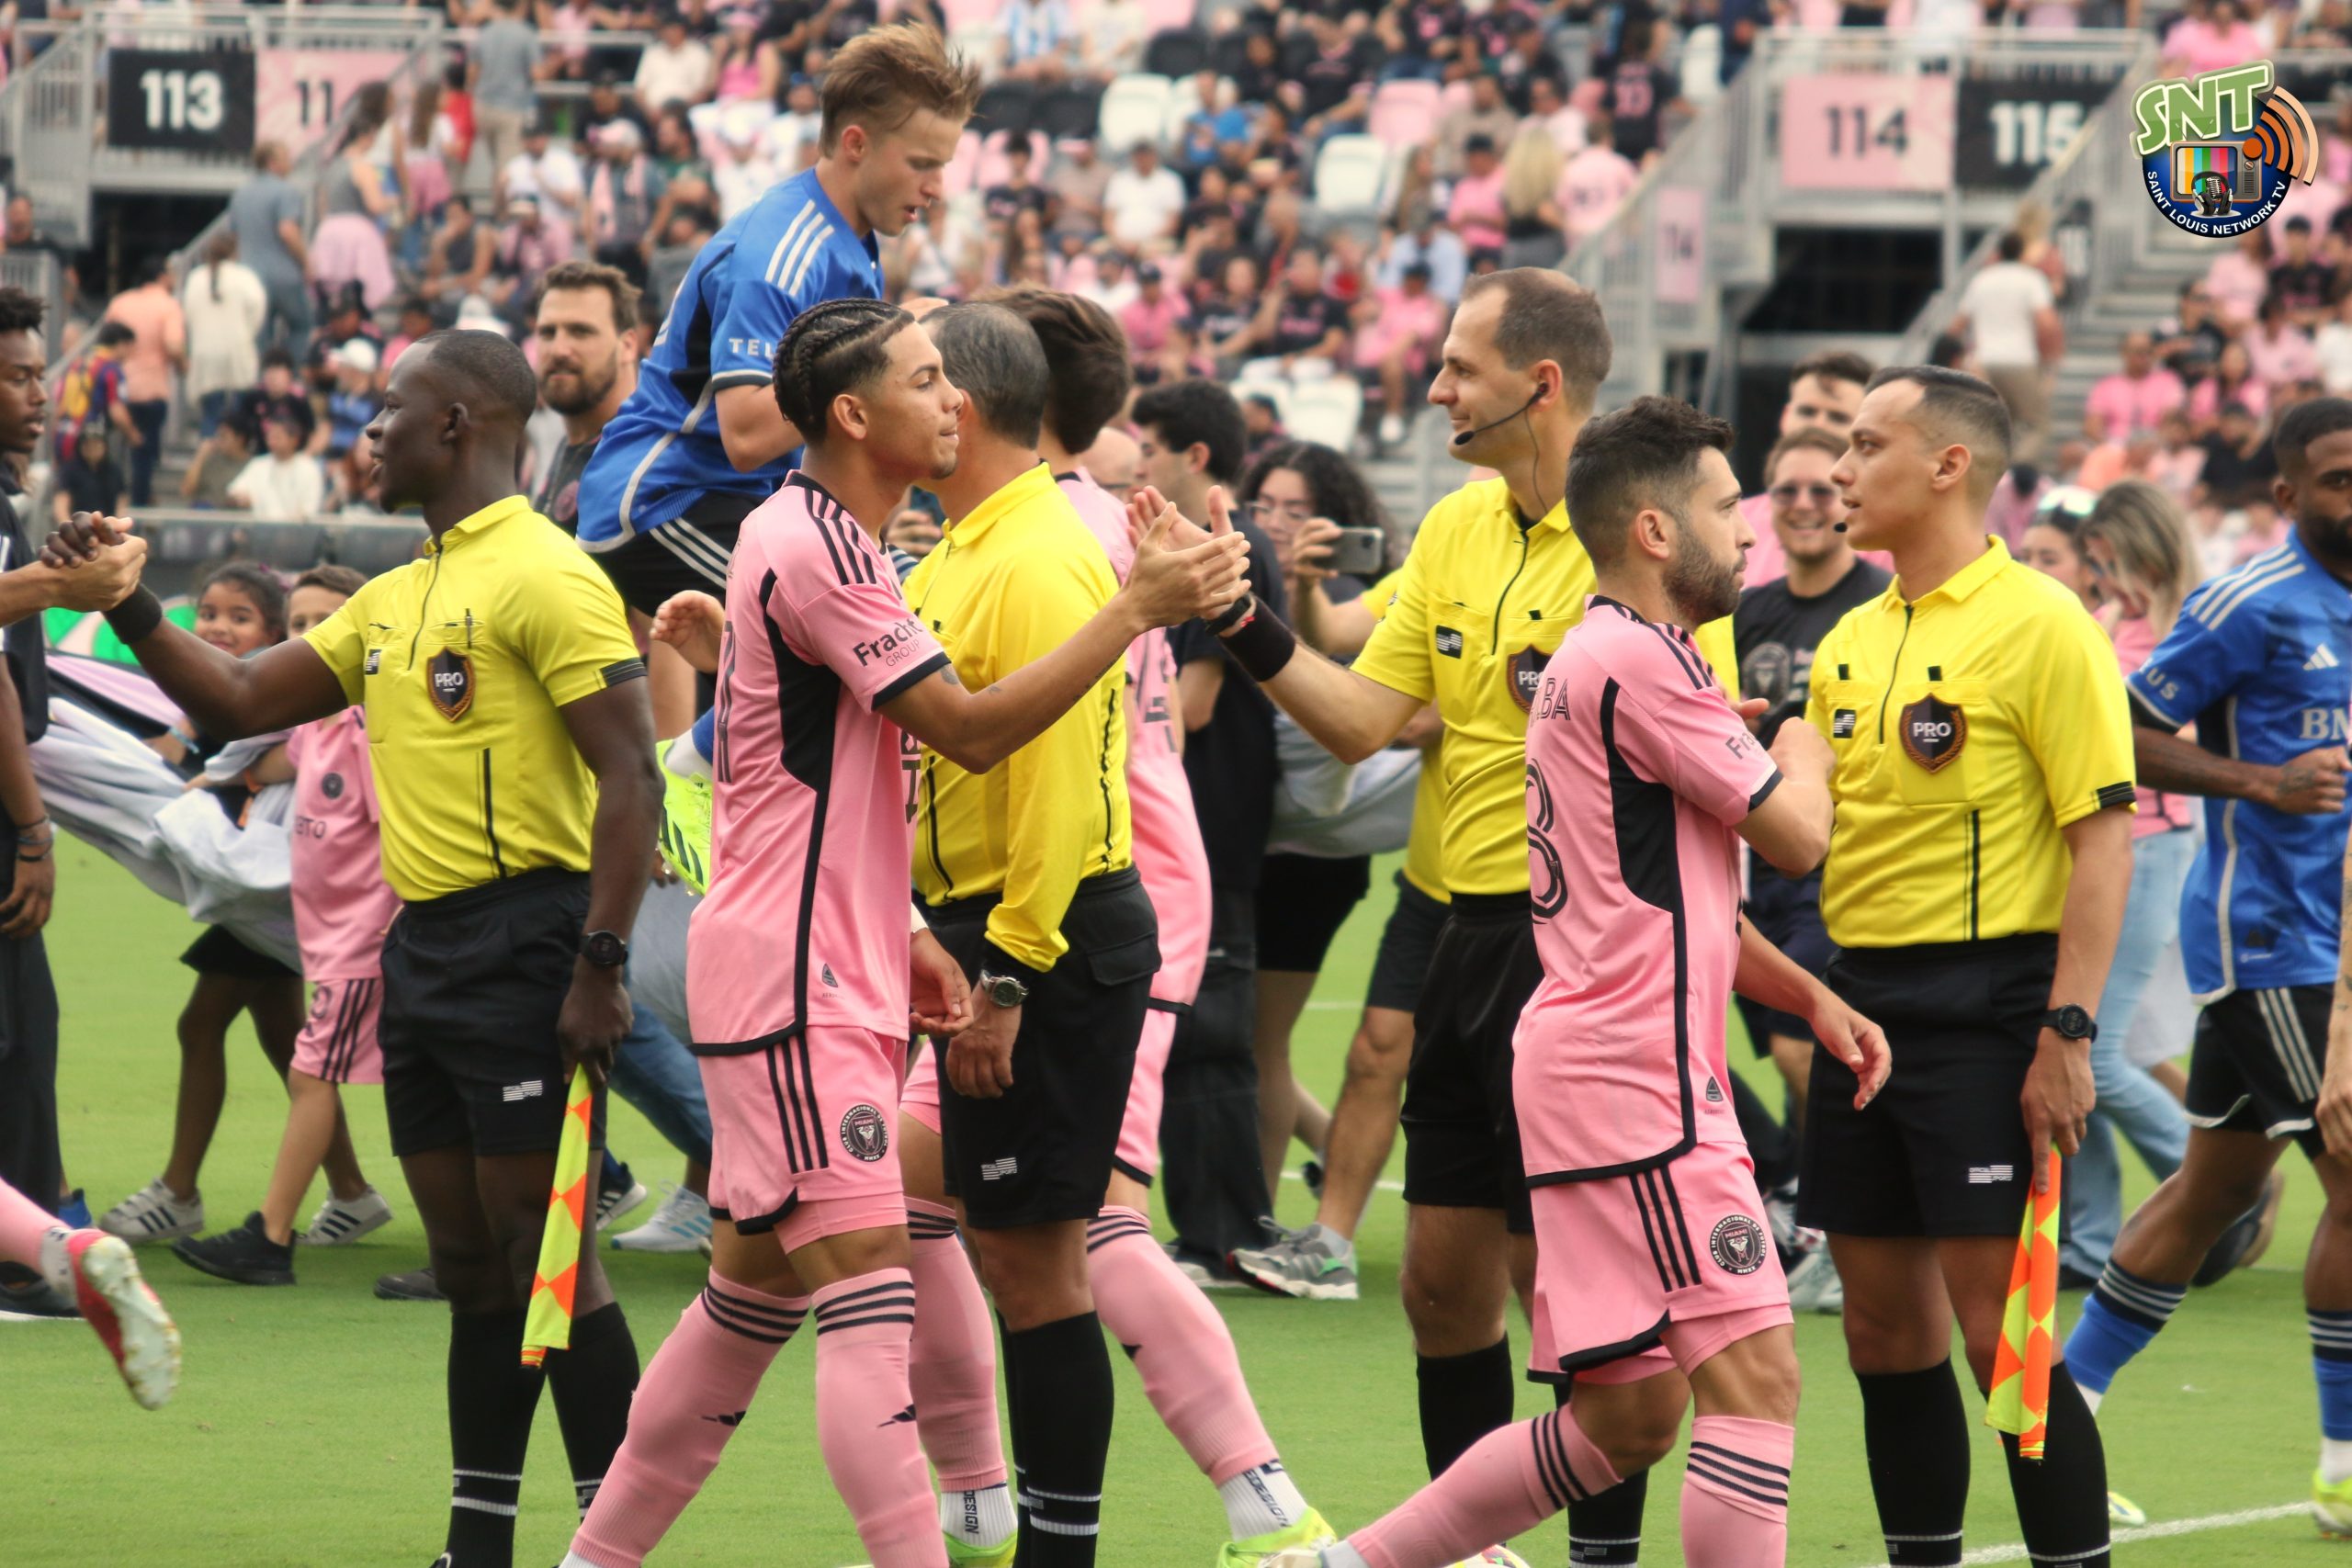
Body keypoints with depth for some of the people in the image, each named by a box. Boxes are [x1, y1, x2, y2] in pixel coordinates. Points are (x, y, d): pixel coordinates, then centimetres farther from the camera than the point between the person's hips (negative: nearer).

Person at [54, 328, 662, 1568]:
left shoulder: (546, 577, -11)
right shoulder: (393, 599, 17)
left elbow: (631, 777, -17)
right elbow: (240, 702, 24)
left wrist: (599, 967, -22)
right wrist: (129, 611, 12)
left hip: (521, 943, -9)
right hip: (421, 952, 9)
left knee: (547, 1255, -10)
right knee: (469, 1265, 10)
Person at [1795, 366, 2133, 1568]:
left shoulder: (2040, 627, -8)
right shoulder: (1850, 643, 14)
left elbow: (2103, 841, -12)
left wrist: (2067, 1034, -18)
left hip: (1983, 1006, -7)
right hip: (1862, 997, 7)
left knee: (1999, 1331, -10)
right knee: (1886, 1328, 8)